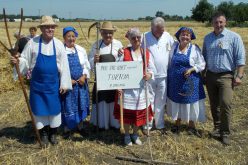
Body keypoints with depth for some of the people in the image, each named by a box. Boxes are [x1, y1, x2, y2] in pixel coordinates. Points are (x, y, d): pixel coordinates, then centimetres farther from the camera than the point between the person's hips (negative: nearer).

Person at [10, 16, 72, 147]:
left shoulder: (58, 44, -3)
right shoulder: (32, 43, -5)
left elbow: (64, 65, -2)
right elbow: (25, 61, 1)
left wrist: (64, 84, -4)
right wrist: (18, 61, -22)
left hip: (53, 83, 1)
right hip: (37, 83, 0)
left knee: (54, 107, 9)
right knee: (39, 108, 7)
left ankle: (53, 133, 28)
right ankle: (43, 135, 24)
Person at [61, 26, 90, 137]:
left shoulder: (81, 50, 6)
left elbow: (86, 66, 9)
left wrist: (84, 76, -7)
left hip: (80, 83, 5)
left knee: (81, 105, 14)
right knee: (67, 107, 4)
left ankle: (80, 126, 31)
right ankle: (67, 129, 21)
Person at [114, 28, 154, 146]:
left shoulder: (146, 53, 4)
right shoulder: (124, 52, -5)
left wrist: (149, 74, -14)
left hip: (141, 87, 3)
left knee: (139, 112, 12)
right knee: (127, 112, 7)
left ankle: (135, 134, 34)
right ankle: (127, 135, 28)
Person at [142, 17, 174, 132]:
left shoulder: (167, 36, 2)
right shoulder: (145, 37, -8)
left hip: (163, 75, 3)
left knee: (161, 102, 14)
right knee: (149, 101, 6)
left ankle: (160, 125, 28)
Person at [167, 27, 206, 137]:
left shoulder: (195, 49, -4)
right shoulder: (173, 47, 2)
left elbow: (202, 64, -2)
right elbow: (169, 63, 9)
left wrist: (192, 69, -17)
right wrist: (169, 76, 4)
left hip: (190, 81, -2)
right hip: (175, 81, 2)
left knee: (190, 103, 7)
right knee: (176, 102, 13)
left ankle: (191, 126, 25)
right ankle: (177, 124, 31)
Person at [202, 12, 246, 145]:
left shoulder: (234, 37, -5)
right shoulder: (207, 38, 9)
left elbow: (240, 58, -6)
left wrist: (239, 76, -12)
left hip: (226, 76, -4)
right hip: (210, 75, 4)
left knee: (225, 103, -13)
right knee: (214, 105, 11)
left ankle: (225, 133, 2)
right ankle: (217, 128, 28)